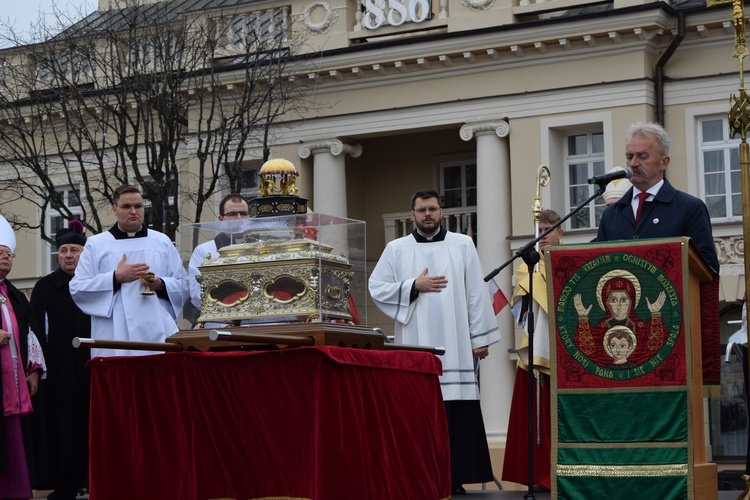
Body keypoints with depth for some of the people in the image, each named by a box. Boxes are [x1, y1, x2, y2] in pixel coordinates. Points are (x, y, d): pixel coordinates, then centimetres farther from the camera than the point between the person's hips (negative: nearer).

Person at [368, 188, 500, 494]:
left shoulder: (463, 245, 9)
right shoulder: (396, 249, 10)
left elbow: (477, 293, 5)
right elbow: (376, 289, 4)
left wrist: (480, 337, 0)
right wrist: (414, 286, -6)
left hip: (455, 344, 0)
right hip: (415, 347, 0)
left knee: (457, 410, -4)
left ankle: (455, 476, 1)